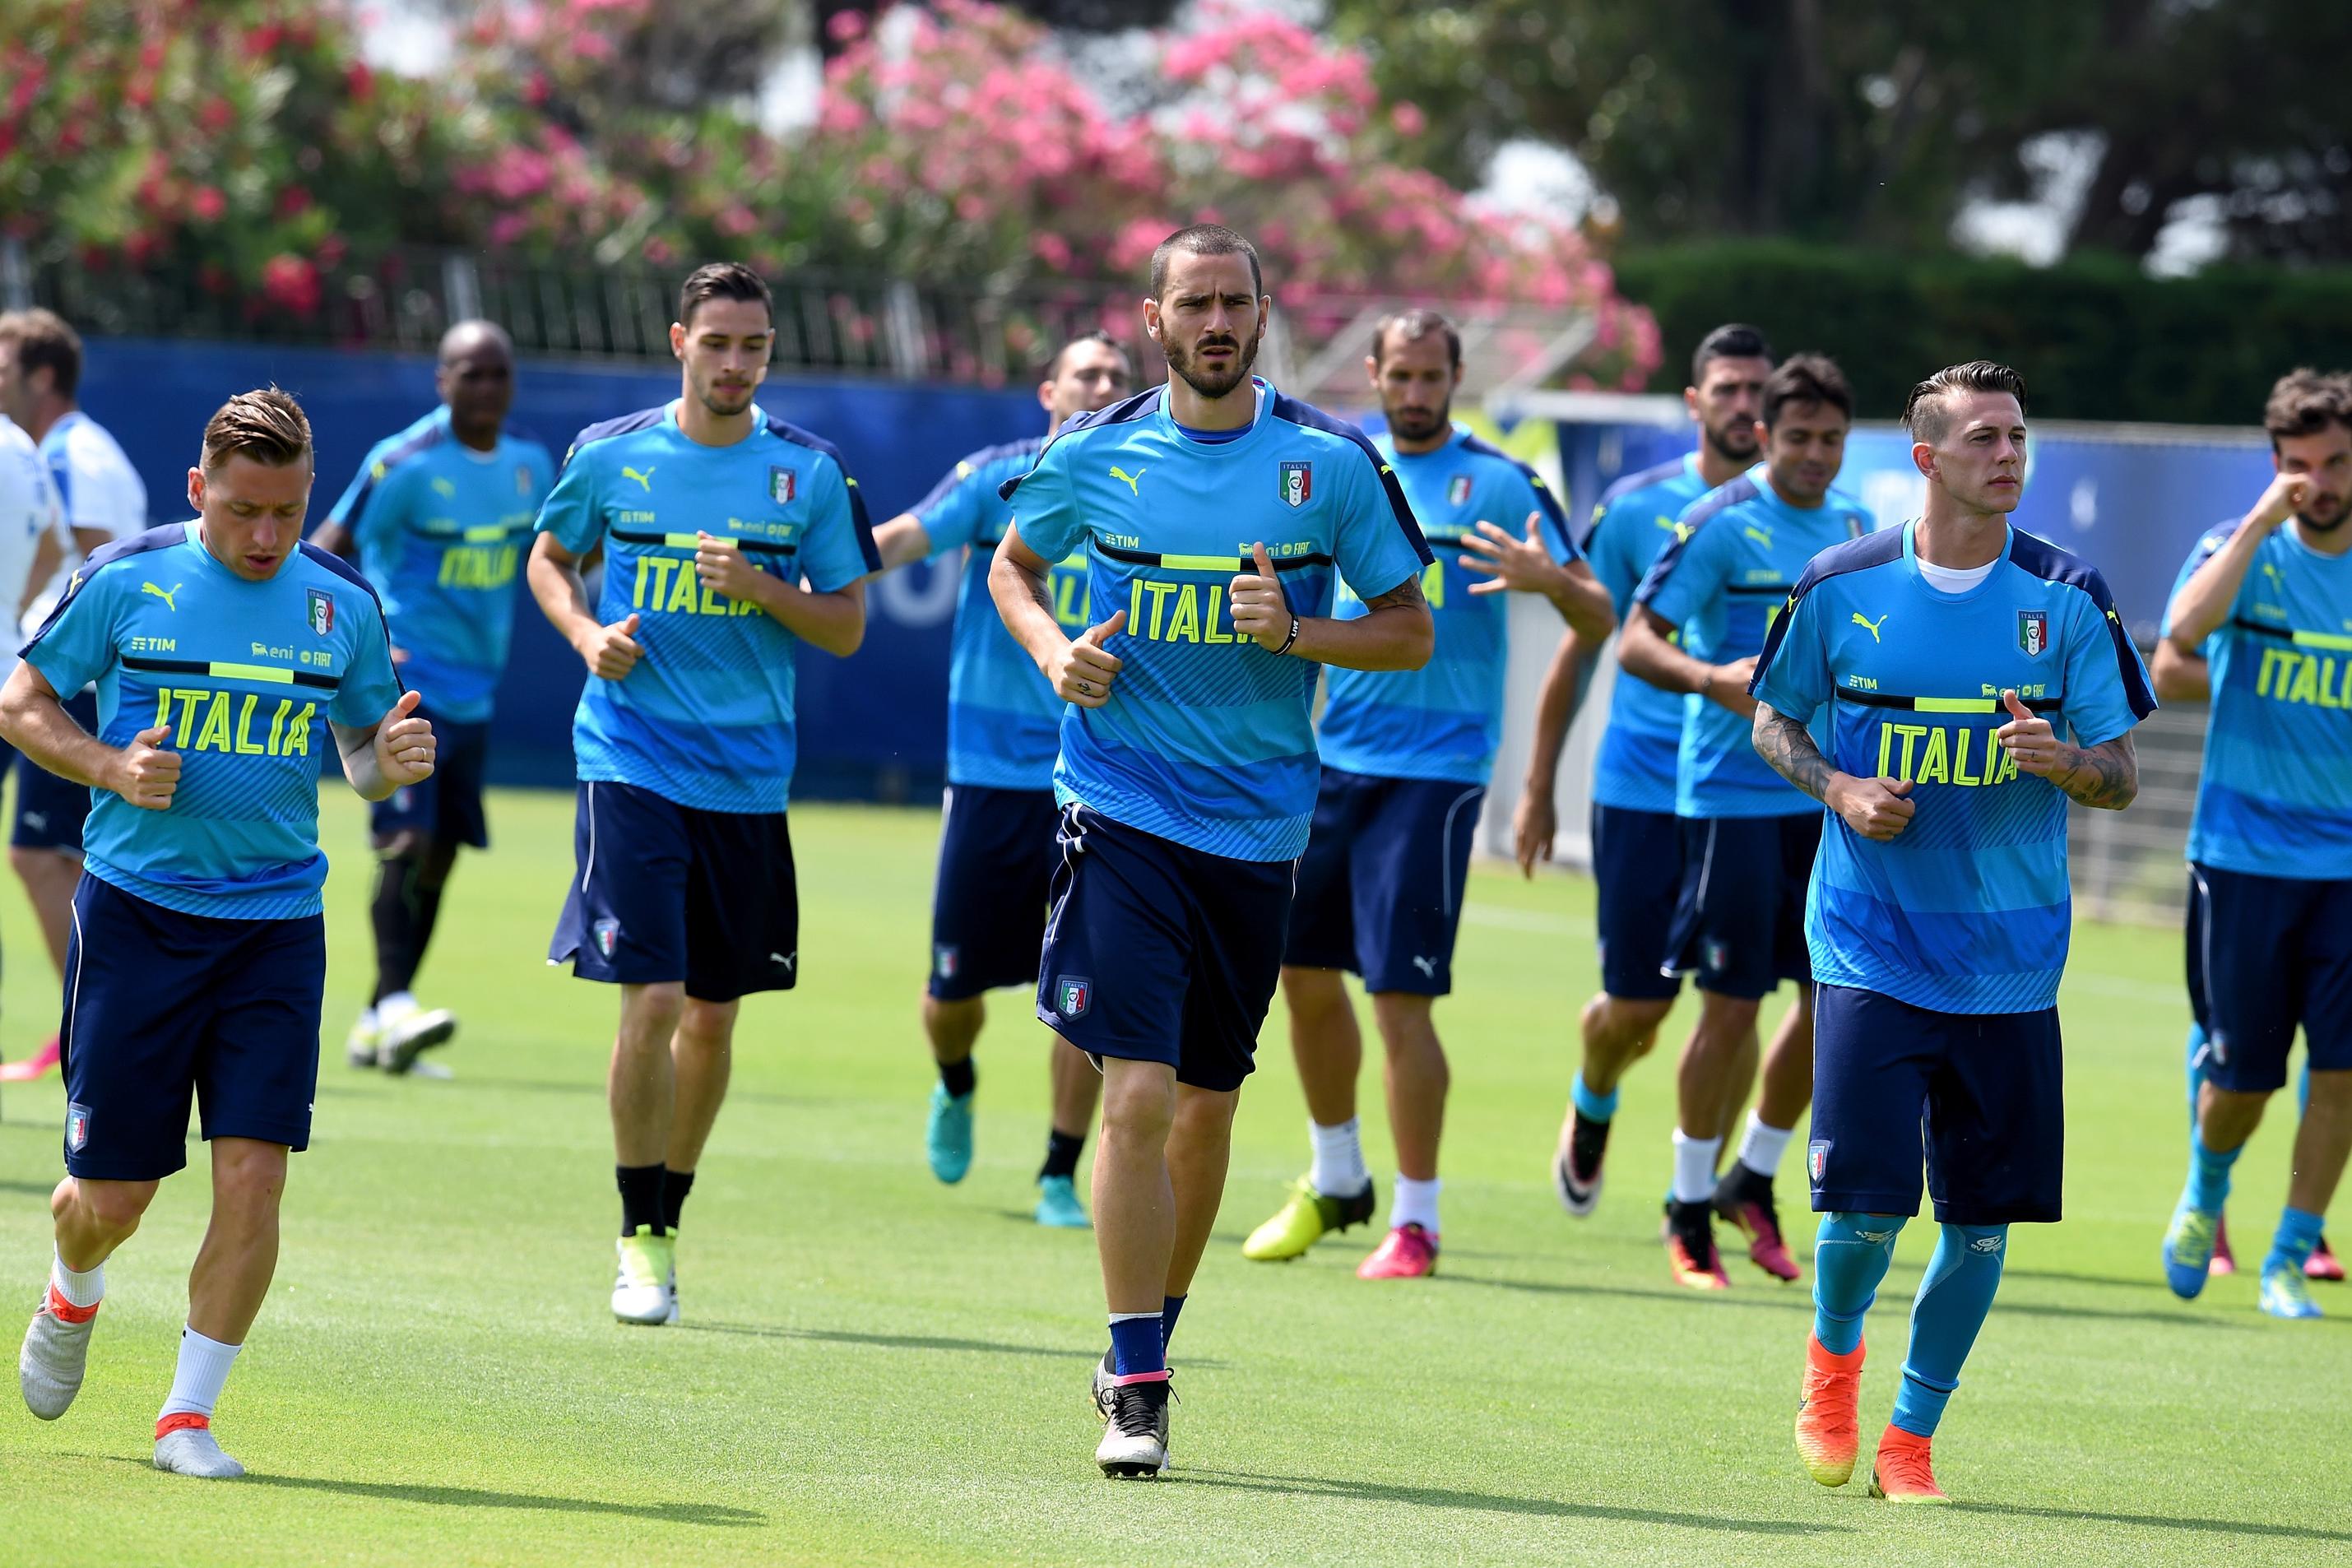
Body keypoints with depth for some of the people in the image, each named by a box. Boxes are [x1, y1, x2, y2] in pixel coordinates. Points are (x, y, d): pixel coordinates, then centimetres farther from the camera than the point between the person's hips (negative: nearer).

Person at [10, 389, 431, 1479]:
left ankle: (187, 1417, 2)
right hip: (136, 910, -2)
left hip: (276, 927, 2)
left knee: (252, 1173, -10)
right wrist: (111, 768, -14)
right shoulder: (123, 582, -5)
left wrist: (393, 759, -9)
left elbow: (362, 751, 15)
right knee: (114, 1191, 3)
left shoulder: (344, 605, 3)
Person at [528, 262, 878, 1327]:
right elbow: (549, 558, 17)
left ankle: (667, 1222, 28)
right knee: (651, 999, -14)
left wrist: (760, 588, -14)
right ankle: (639, 1241, -4)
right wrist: (586, 634, -3)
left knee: (714, 1013, 10)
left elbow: (846, 628, 5)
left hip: (748, 778, 2)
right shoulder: (610, 457, 0)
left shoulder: (808, 472, 1)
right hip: (631, 765, -2)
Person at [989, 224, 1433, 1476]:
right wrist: (1053, 650, -3)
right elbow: (1015, 566, 18)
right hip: (1122, 814, -2)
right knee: (1137, 1096, -14)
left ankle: (1144, 1351, 30)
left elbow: (1409, 631, 4)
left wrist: (1295, 633, -14)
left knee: (1207, 1104, 11)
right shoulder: (1092, 455, 0)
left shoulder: (1332, 464, -2)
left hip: (1258, 826, 2)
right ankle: (1133, 1385, -7)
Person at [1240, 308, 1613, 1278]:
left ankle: (1415, 1220, -1)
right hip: (1329, 758, 5)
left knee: (1400, 995, -10)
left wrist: (1550, 580, -27)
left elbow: (1599, 623, -6)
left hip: (1434, 766, -5)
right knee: (1305, 971, 10)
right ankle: (1337, 1182, 29)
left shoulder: (1500, 483, -4)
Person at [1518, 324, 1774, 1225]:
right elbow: (1582, 647, 6)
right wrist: (1539, 788, 6)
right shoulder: (1636, 508, -1)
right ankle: (1591, 1106, 37)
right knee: (1635, 1007, 4)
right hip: (1640, 790, 0)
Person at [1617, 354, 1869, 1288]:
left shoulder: (1852, 528, 10)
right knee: (1732, 1003, -5)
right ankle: (1689, 1208, 8)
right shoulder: (1722, 525, -10)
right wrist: (1710, 677, -32)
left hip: (1826, 793, 6)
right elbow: (1636, 640, -14)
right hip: (1731, 791, -6)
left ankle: (1753, 1181, 22)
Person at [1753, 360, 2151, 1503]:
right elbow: (1773, 723, 13)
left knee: (1982, 1220, 3)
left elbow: (2121, 776, 3)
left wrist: (2057, 759, -19)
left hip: (2010, 964, 2)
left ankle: (1910, 1439, 21)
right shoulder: (1841, 587, 0)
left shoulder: (2066, 599, 0)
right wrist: (1839, 788, -7)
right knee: (1865, 1200, -11)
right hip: (1873, 947, -2)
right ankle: (1833, 1349, 22)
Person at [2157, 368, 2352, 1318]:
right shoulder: (2241, 553, -3)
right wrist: (2262, 521, -24)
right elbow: (2185, 633, -24)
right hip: (2242, 856, -1)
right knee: (2240, 1077, 5)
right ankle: (2205, 1190, 37)